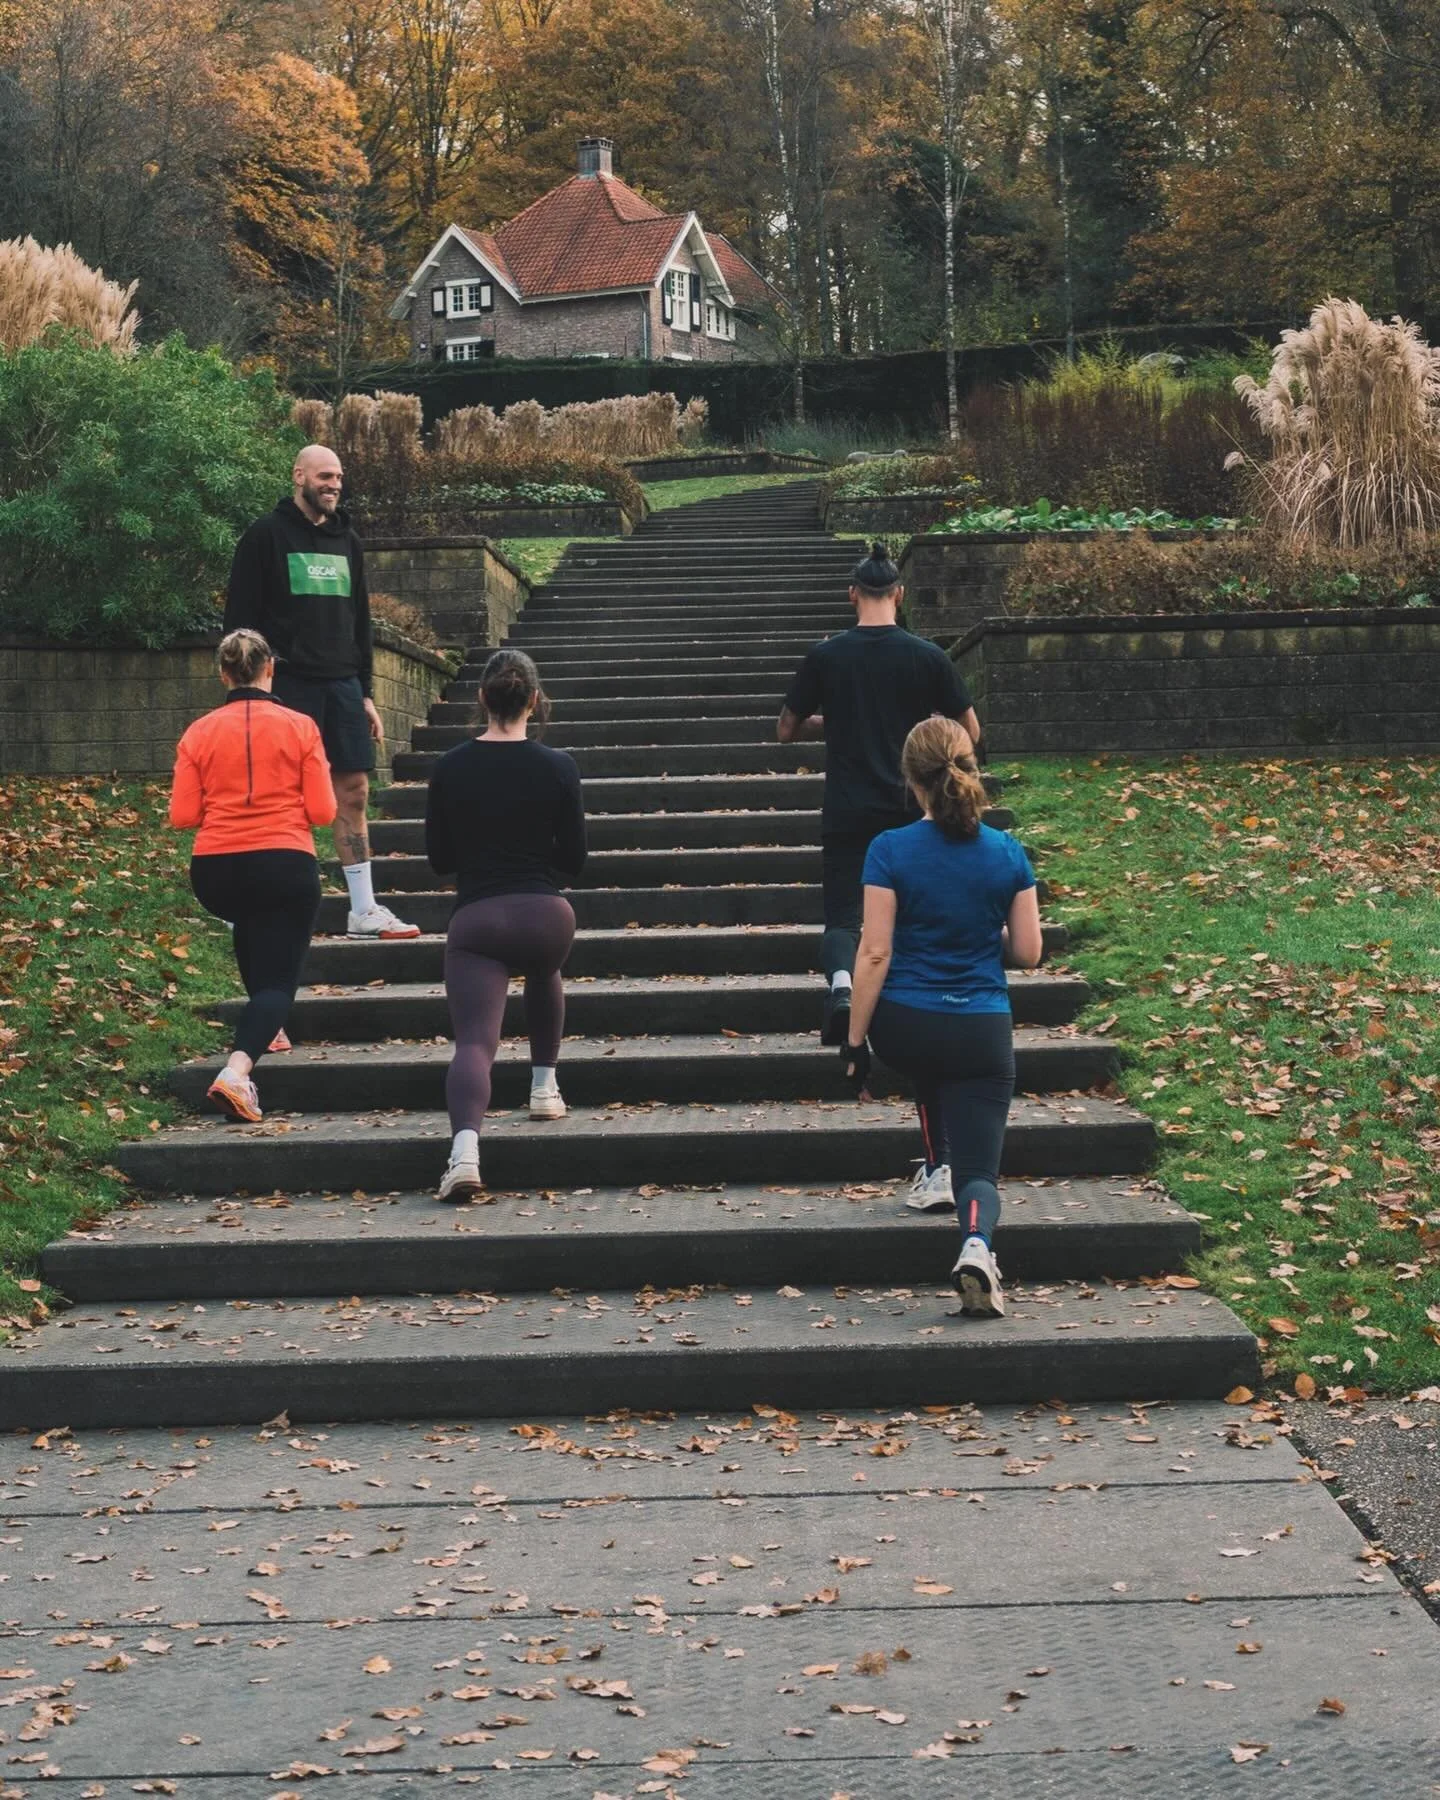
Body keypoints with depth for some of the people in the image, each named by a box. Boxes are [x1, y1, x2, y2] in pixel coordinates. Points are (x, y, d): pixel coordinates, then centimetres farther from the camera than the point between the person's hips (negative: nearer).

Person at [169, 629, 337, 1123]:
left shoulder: (199, 733, 2)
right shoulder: (299, 727, -2)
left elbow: (182, 816, 0)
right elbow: (322, 812, -3)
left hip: (215, 872, 3)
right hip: (285, 865, -3)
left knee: (252, 924, 36)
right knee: (278, 980, 0)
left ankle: (264, 1027, 36)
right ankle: (238, 1069, -26)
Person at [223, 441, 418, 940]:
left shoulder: (346, 541, 16)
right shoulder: (266, 535, -3)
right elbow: (241, 618, -6)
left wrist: (365, 693, 16)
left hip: (342, 684, 6)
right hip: (289, 683, -6)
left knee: (354, 791, 4)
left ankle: (364, 911, 8)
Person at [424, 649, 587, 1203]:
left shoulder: (450, 768, 3)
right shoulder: (557, 767, 0)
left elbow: (439, 859, 11)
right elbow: (574, 859, 7)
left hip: (475, 921, -1)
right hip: (545, 917, 1)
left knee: (474, 1041, -8)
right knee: (544, 974, 36)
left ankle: (465, 1145, -34)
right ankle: (544, 1087, 33)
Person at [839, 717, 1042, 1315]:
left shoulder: (891, 851, -10)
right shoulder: (1008, 854, -2)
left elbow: (874, 953, -11)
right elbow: (1027, 952, 4)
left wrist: (854, 1040, -4)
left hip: (902, 1029, 0)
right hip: (983, 1031, 0)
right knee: (980, 1168, 2)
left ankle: (939, 1171, 40)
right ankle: (976, 1244, -28)